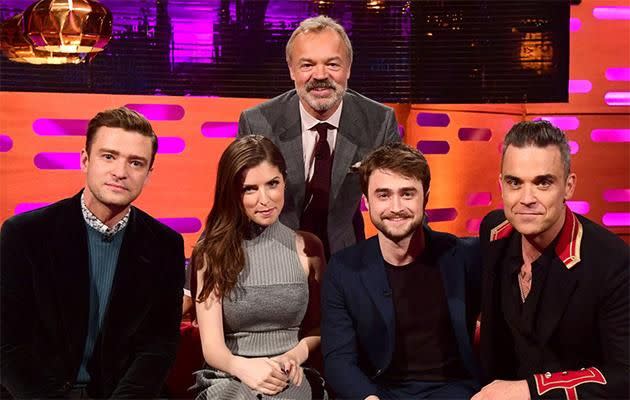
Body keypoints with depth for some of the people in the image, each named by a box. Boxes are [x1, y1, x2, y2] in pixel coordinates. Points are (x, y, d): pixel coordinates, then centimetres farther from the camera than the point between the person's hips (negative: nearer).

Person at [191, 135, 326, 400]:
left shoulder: (306, 247, 5)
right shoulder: (212, 251, 0)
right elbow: (212, 345, -6)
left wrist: (296, 354, -7)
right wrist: (242, 367, -28)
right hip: (227, 378, -1)